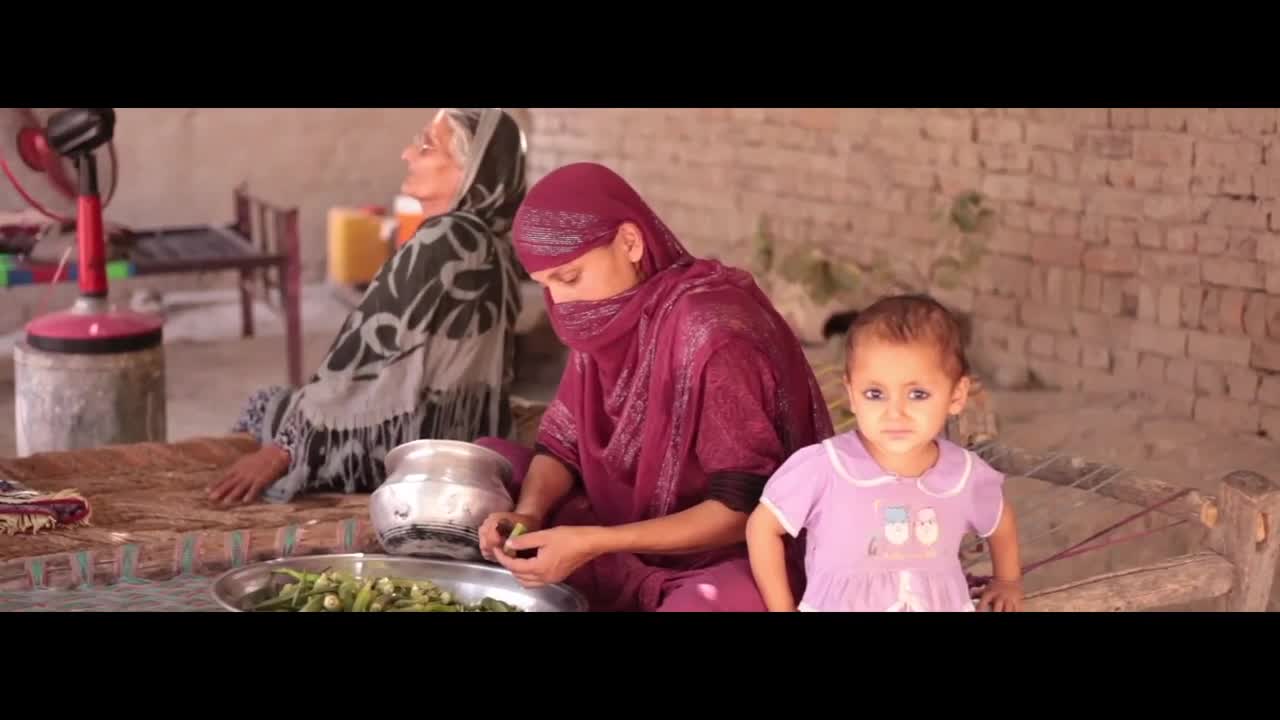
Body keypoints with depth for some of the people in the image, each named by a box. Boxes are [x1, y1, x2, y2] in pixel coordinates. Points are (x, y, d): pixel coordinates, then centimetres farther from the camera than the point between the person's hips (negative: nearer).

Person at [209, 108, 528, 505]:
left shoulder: (443, 241, -24)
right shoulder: (489, 239, 5)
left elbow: (369, 351, -21)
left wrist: (282, 447, -15)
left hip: (406, 444, -8)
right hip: (454, 432, 8)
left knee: (264, 409, 14)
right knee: (276, 403, 24)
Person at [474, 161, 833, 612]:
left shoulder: (713, 335, -26)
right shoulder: (607, 318, -3)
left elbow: (745, 506, -25)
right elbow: (563, 446, 5)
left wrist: (594, 543, -31)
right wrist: (529, 515, -18)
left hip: (731, 560, -7)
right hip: (635, 534, 7)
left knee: (735, 596, -41)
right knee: (486, 461, 1)